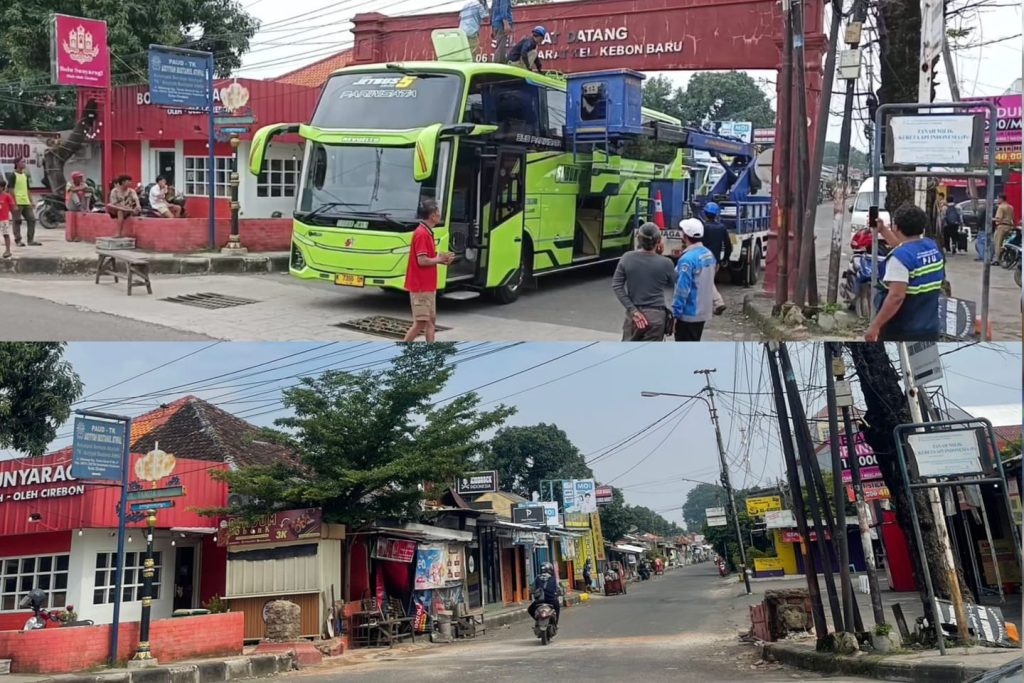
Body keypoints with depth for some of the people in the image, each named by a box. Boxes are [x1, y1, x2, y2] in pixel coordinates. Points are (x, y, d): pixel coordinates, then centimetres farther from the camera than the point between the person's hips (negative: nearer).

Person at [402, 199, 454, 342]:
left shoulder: (427, 232, 12)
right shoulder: (421, 234, -18)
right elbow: (422, 261, -23)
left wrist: (441, 259, 3)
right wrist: (439, 259, -9)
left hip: (428, 286, 10)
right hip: (420, 287, -10)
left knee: (431, 321, 12)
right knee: (420, 322, -7)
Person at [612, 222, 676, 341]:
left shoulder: (627, 258, -5)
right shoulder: (665, 263, -11)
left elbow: (616, 286, -6)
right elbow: (673, 283, 8)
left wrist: (633, 310, -7)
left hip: (633, 316, 2)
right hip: (656, 316, -2)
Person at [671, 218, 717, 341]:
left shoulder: (687, 259, -22)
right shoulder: (709, 254, 5)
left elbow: (682, 290, -23)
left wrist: (675, 313, -18)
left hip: (688, 314, -8)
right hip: (703, 312, 8)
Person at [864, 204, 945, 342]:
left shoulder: (901, 257, -20)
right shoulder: (932, 247, 6)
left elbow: (896, 297, -27)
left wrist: (875, 326, -23)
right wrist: (882, 229, 34)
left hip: (901, 332, -8)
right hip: (929, 329, 8)